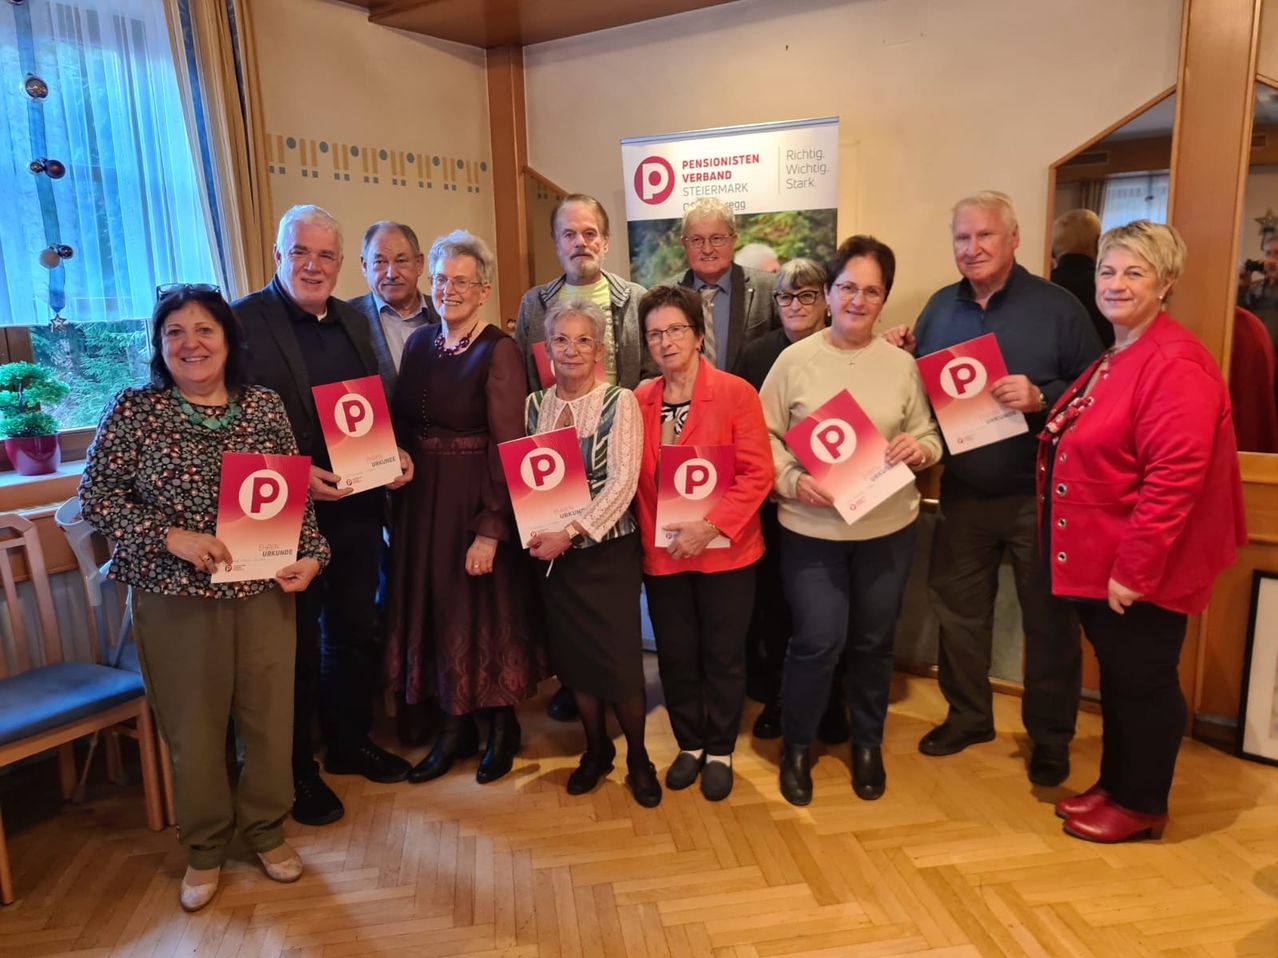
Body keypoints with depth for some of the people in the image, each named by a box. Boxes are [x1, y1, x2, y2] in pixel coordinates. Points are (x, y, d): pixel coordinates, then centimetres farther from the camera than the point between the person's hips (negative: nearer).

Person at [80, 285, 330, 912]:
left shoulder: (264, 405, 2)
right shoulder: (133, 409, -4)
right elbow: (96, 497, -4)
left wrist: (310, 555, -6)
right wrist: (172, 537, -17)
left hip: (265, 590, 2)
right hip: (175, 597, -2)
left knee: (270, 716, 10)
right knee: (193, 727, 11)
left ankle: (266, 829, 34)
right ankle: (204, 849, 33)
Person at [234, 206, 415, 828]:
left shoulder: (353, 323, 10)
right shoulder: (244, 321, -10)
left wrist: (395, 455, -2)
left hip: (357, 506, 6)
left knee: (355, 633, 18)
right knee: (297, 644, 9)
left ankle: (350, 742, 38)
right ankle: (296, 771, 27)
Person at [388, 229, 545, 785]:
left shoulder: (498, 351, -11)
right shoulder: (419, 343, 8)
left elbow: (508, 446, -16)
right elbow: (401, 427, 10)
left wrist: (491, 529, -21)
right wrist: (399, 506, 4)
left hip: (477, 502, -6)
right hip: (421, 500, 6)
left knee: (487, 611, 6)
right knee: (436, 609, 13)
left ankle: (503, 727, 27)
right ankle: (456, 726, 30)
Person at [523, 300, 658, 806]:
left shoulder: (619, 402, -8)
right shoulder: (535, 405, 5)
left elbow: (623, 481, -15)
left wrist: (570, 532, -20)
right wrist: (535, 532, -11)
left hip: (608, 550, -4)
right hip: (551, 550, 4)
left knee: (618, 658, 0)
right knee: (572, 655, 12)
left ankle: (637, 756, 23)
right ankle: (596, 748, 33)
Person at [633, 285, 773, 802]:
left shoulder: (736, 393, -10)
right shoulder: (639, 401, 1)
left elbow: (757, 473, -14)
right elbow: (635, 478, 4)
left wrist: (711, 526, -22)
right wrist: (653, 534, -8)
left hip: (725, 550, -3)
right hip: (661, 554, 3)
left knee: (724, 656, 11)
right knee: (675, 656, 15)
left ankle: (720, 752, 32)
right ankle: (689, 745, 37)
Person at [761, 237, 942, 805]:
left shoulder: (902, 365, 2)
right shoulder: (795, 361, -3)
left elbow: (930, 435, 8)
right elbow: (764, 437, -2)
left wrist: (919, 448, -14)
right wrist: (791, 481, -17)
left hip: (888, 527, 3)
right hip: (810, 528, -2)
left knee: (874, 642, 14)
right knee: (818, 641, -3)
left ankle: (868, 745, 37)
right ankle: (796, 747, 23)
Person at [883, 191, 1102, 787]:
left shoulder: (1057, 307, -7)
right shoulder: (940, 307, 6)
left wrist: (1041, 398, -25)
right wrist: (903, 357, -6)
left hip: (1039, 494, -4)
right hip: (963, 492, 4)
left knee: (1048, 618, 7)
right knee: (958, 608, 14)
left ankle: (1050, 737, 26)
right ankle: (968, 715, 34)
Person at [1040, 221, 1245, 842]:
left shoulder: (1175, 365, -20)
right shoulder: (1112, 359, 12)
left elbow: (1174, 478, -26)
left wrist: (1135, 568, -24)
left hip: (1140, 569, -9)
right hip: (1097, 558, 9)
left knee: (1144, 682, 7)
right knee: (1115, 676, 20)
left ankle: (1142, 805, 25)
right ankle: (1114, 785, 35)